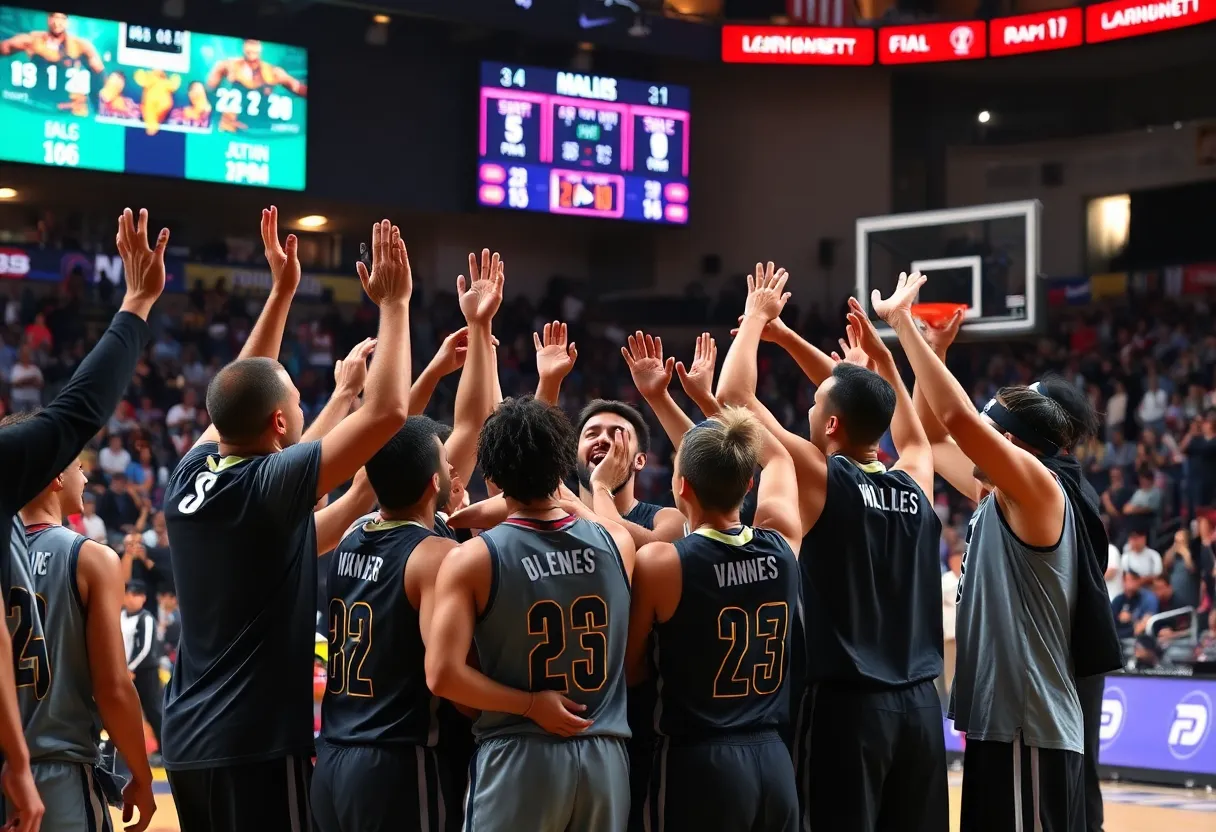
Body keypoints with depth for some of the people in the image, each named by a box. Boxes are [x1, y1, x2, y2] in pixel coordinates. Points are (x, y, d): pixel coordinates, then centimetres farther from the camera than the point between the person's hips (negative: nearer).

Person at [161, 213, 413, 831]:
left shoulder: (189, 476, 5)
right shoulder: (268, 486, -14)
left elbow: (238, 396, 24)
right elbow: (388, 411, -16)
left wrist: (281, 290, 25)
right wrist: (393, 304, -6)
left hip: (188, 742, 8)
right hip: (258, 744, -8)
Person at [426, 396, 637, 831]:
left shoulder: (473, 560, -9)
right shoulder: (617, 543, 1)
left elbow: (443, 675, -16)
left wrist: (530, 704, -7)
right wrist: (573, 496, 40)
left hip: (520, 758, -3)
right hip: (604, 758, 3)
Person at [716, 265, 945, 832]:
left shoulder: (822, 478, -8)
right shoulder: (915, 485, 7)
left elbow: (734, 397, -2)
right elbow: (908, 429, 32)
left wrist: (757, 317, 10)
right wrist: (878, 360, 30)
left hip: (846, 702, -6)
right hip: (918, 703, 6)